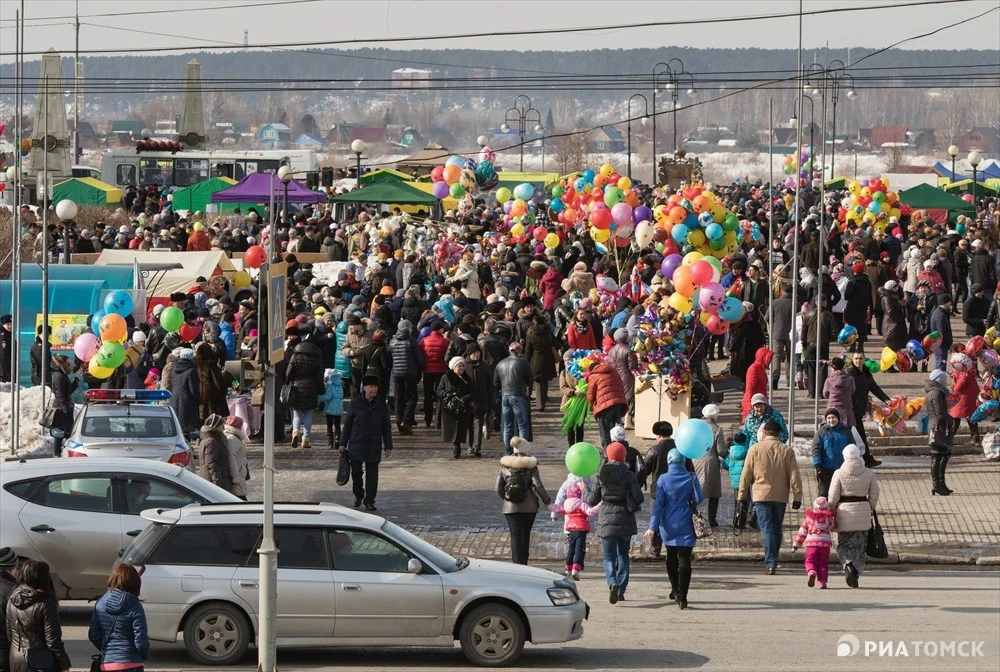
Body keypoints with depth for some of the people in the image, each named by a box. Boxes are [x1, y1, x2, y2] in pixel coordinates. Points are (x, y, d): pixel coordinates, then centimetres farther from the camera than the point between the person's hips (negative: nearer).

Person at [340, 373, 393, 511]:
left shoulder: (382, 406, 4)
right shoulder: (355, 404, 1)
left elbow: (386, 427, 8)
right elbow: (347, 424, 5)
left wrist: (388, 446, 5)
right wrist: (343, 443, 3)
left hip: (374, 447, 1)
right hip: (356, 445, -1)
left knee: (372, 474, 0)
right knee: (356, 471, 1)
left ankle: (369, 501, 8)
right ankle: (358, 495, 25)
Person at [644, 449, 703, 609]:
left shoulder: (663, 480, -5)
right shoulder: (691, 479, -5)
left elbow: (658, 504, -7)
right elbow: (698, 500, -3)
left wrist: (653, 527, -7)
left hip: (668, 524, 1)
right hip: (685, 524, -1)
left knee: (671, 556, 22)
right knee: (684, 560, -4)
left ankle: (675, 590, 33)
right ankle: (682, 596, -13)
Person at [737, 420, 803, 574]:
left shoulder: (755, 449, -1)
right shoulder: (787, 451, 4)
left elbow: (746, 474, 1)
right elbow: (794, 476, 1)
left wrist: (742, 495, 8)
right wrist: (797, 497, 4)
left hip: (761, 495, -2)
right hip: (780, 496, 2)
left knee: (766, 529, -5)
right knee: (776, 529, 14)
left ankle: (770, 564, -15)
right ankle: (772, 561, 21)